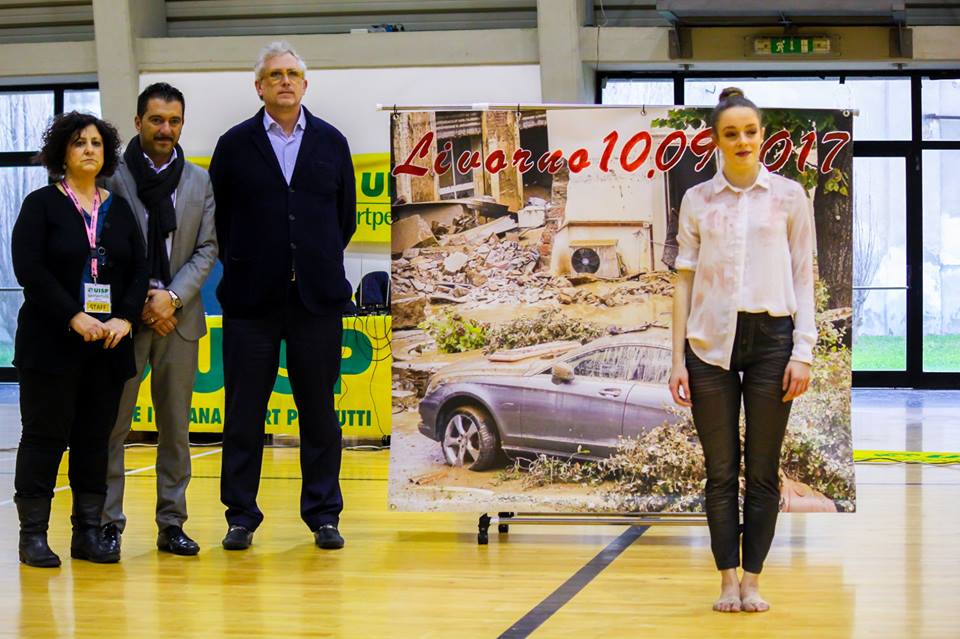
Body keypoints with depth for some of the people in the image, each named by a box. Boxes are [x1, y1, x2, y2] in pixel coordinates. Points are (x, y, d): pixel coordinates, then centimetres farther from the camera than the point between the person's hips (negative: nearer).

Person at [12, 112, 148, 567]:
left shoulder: (119, 209, 12)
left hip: (108, 346, 4)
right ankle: (33, 534, 4)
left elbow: (139, 270, 8)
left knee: (95, 439, 6)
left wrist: (125, 318, -9)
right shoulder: (41, 205, 0)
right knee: (45, 436, -2)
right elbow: (30, 269, -11)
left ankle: (88, 533, 12)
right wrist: (75, 317, -19)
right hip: (52, 343, -4)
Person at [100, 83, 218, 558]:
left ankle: (172, 523, 12)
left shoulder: (200, 182, 9)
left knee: (176, 425, 7)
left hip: (179, 317, 3)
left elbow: (207, 249, 5)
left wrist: (172, 296, -9)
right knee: (112, 424, -1)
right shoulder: (112, 177, -1)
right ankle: (108, 522, 5)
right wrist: (139, 303, -9)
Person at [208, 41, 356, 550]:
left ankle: (323, 514, 13)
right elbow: (217, 217, 7)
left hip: (317, 297, 1)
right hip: (251, 298, -1)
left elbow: (346, 217, 14)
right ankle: (241, 517, 10)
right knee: (244, 411, 2)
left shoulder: (331, 143, 8)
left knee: (319, 409, 5)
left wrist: (318, 264, 11)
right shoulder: (234, 145, 4)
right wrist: (242, 265, 5)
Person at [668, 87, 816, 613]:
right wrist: (678, 358, 3)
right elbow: (684, 281, 7)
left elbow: (804, 278, 4)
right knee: (720, 470, 3)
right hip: (711, 342, 1)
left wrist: (803, 352, -4)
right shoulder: (697, 201, 7)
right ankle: (728, 580, 9)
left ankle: (752, 580, 10)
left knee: (763, 470, 2)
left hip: (771, 337, -1)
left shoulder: (789, 196, 5)